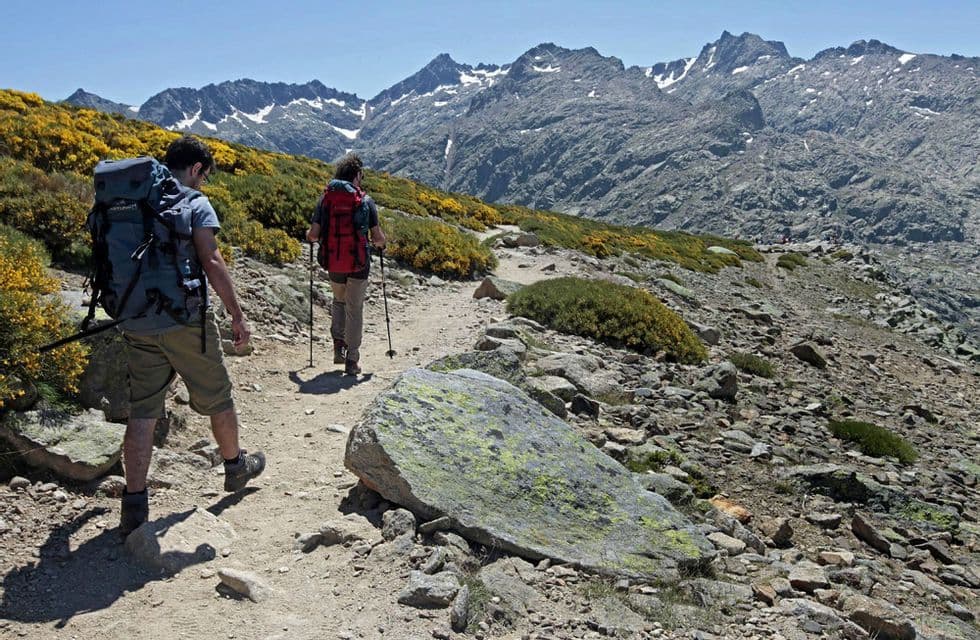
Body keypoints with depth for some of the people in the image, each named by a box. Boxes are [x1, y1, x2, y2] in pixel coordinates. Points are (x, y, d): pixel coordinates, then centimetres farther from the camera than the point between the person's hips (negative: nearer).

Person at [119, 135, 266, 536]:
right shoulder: (196, 203, -6)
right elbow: (211, 262, -16)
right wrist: (237, 314, -12)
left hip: (137, 324, 5)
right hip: (184, 321, -5)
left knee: (142, 410, 7)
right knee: (216, 398, 14)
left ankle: (134, 504, 4)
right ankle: (236, 466, 33)